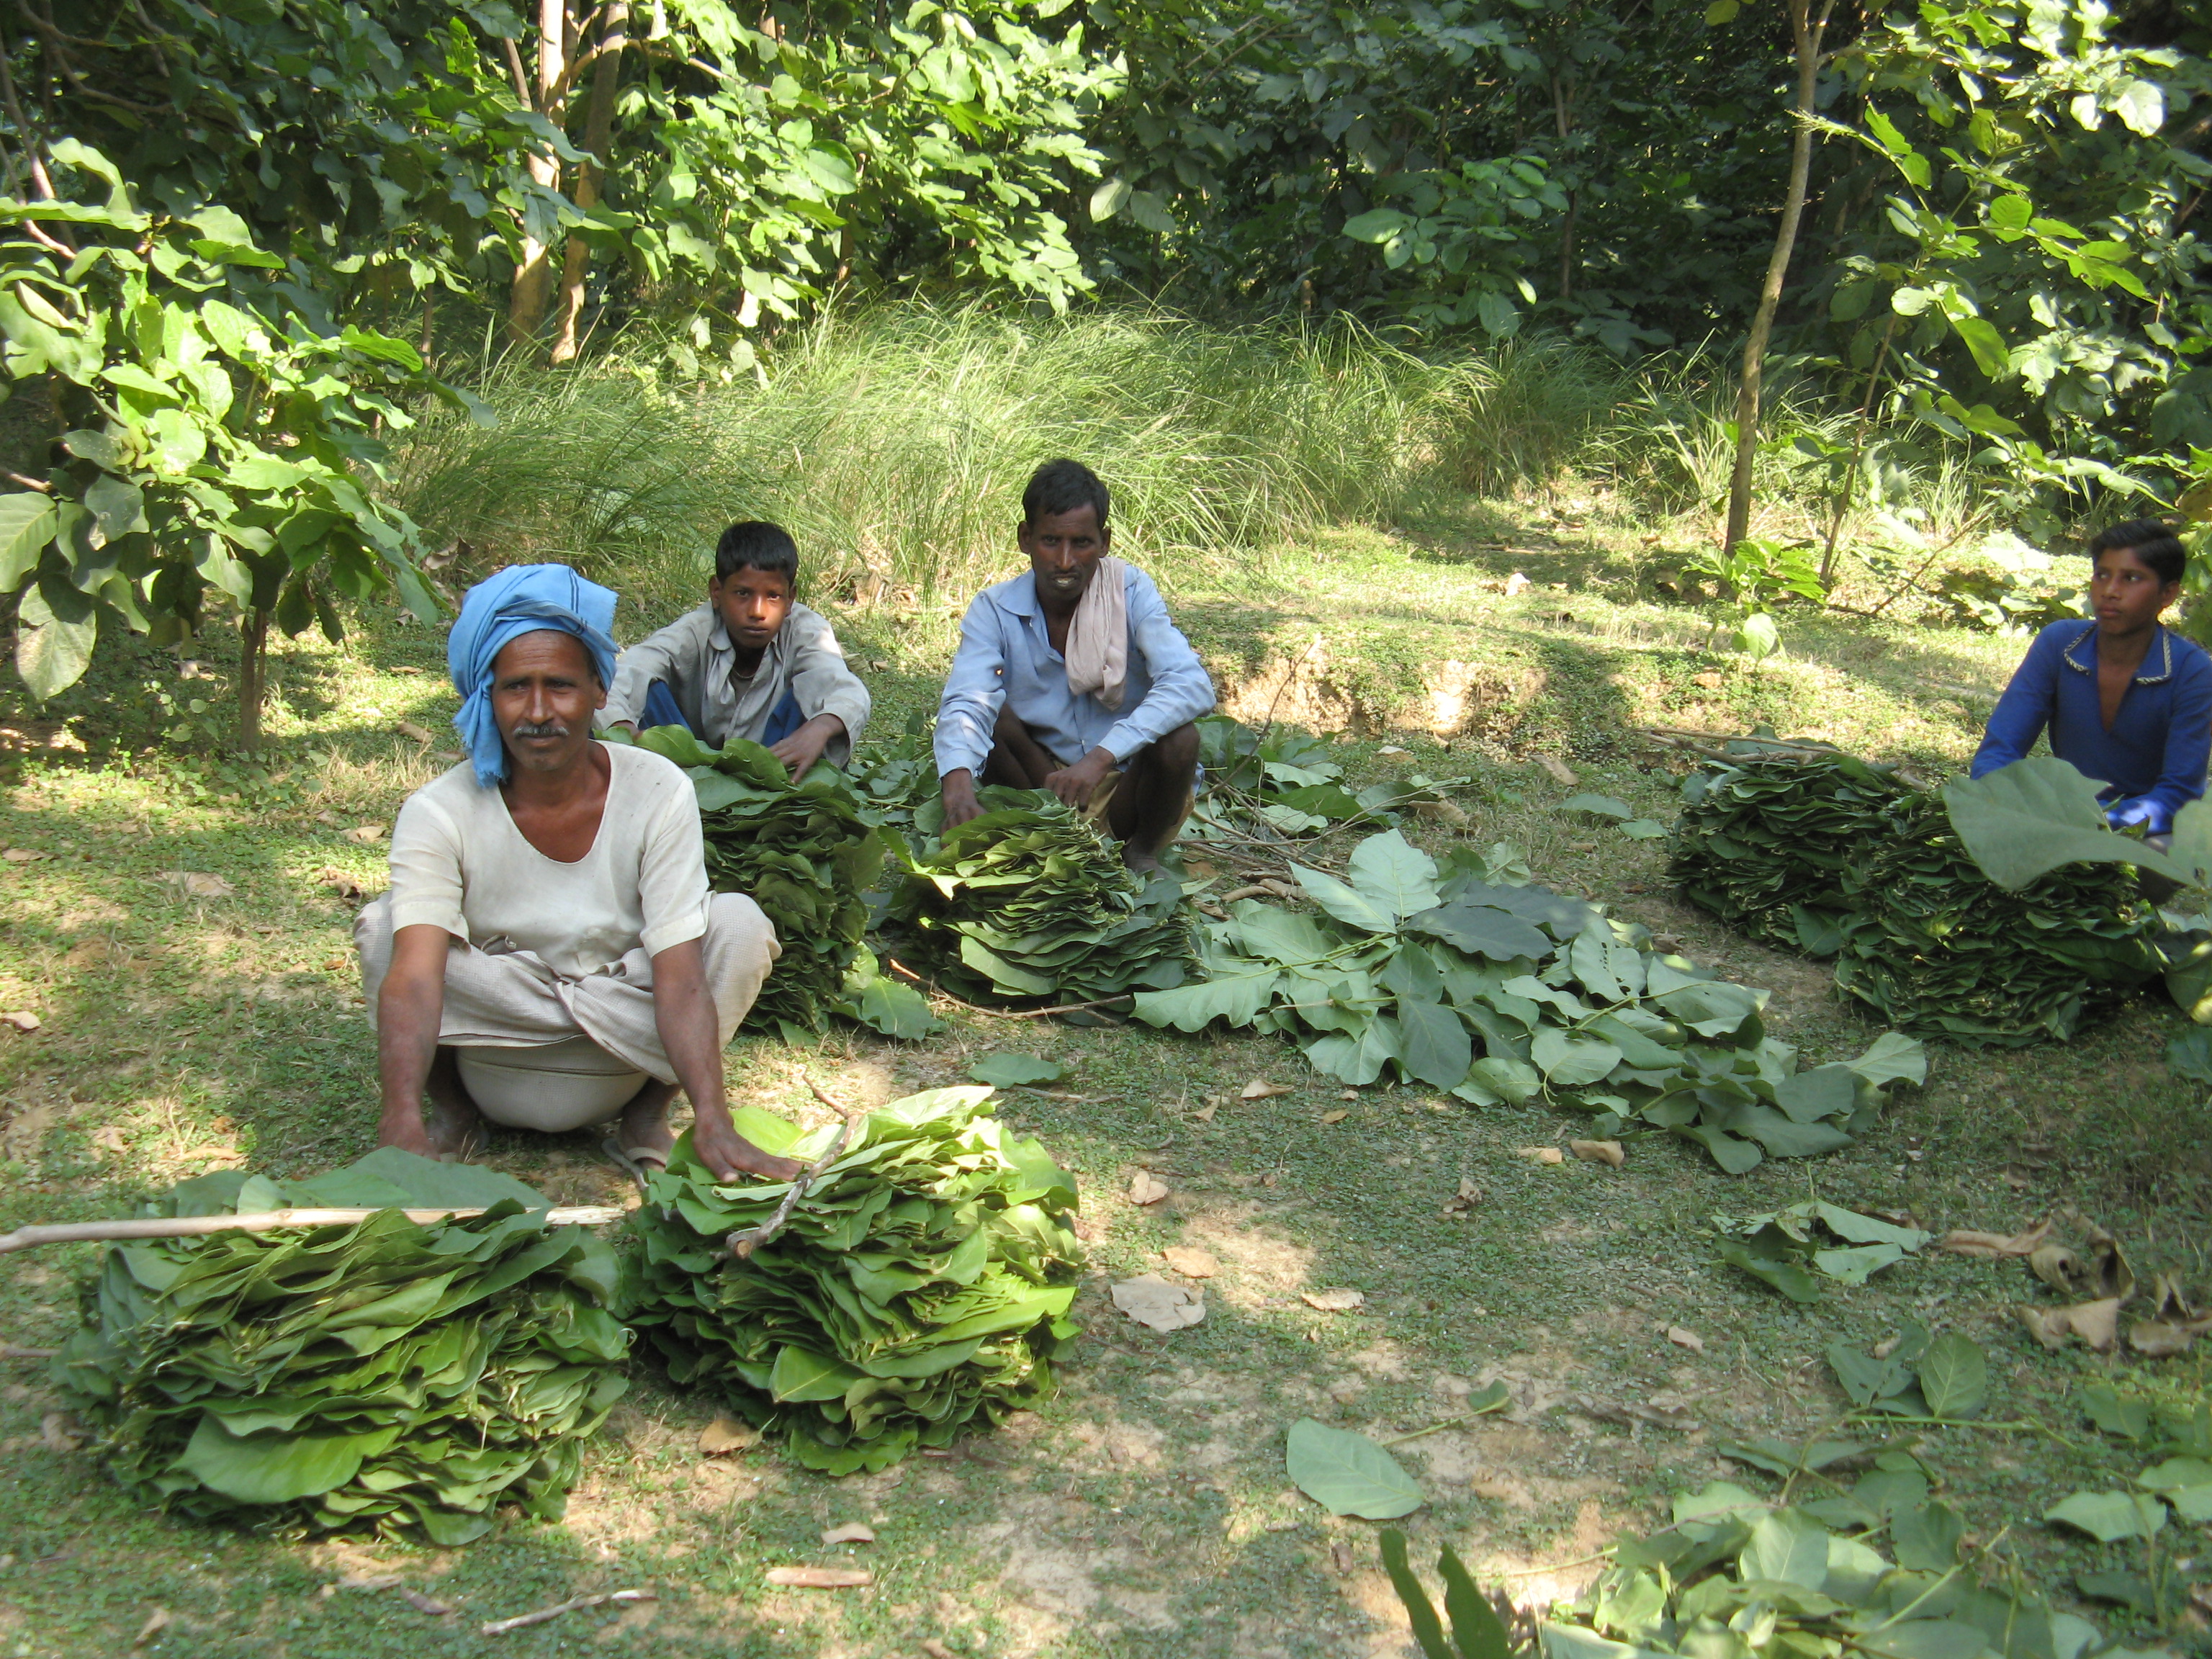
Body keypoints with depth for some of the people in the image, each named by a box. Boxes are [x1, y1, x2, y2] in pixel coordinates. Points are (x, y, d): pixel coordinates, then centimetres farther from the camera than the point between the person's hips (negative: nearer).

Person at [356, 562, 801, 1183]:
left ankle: (649, 1113, -4)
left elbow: (681, 976, -25)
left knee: (739, 923, -24)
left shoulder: (657, 794, -17)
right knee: (382, 927, -25)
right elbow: (414, 974, -32)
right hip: (491, 1071, 0)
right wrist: (402, 1120, -50)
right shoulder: (439, 813, -18)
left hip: (623, 1049, 0)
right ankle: (453, 1109, 0)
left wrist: (711, 1121, -40)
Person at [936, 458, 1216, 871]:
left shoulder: (1131, 593, -15)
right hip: (1041, 783, 1)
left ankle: (1143, 852, -3)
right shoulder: (995, 611, -11)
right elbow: (965, 704, -26)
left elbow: (1193, 686, -29)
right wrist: (958, 785, -50)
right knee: (994, 716, -23)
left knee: (1179, 740, -30)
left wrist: (1102, 758, -43)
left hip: (1128, 787, -1)